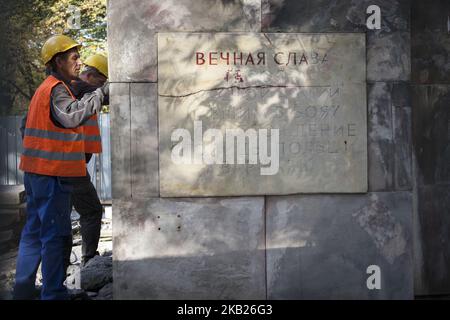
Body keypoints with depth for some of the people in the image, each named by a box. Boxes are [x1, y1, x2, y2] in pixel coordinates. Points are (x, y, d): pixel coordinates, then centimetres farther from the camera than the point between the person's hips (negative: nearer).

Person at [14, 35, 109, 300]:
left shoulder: (46, 88, 18)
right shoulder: (57, 89, -13)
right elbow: (71, 116, -34)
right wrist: (102, 93, -35)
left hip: (36, 171, 10)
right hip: (52, 173, -10)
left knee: (34, 231, 15)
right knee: (57, 235, -4)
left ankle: (23, 289, 23)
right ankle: (54, 293, 1)